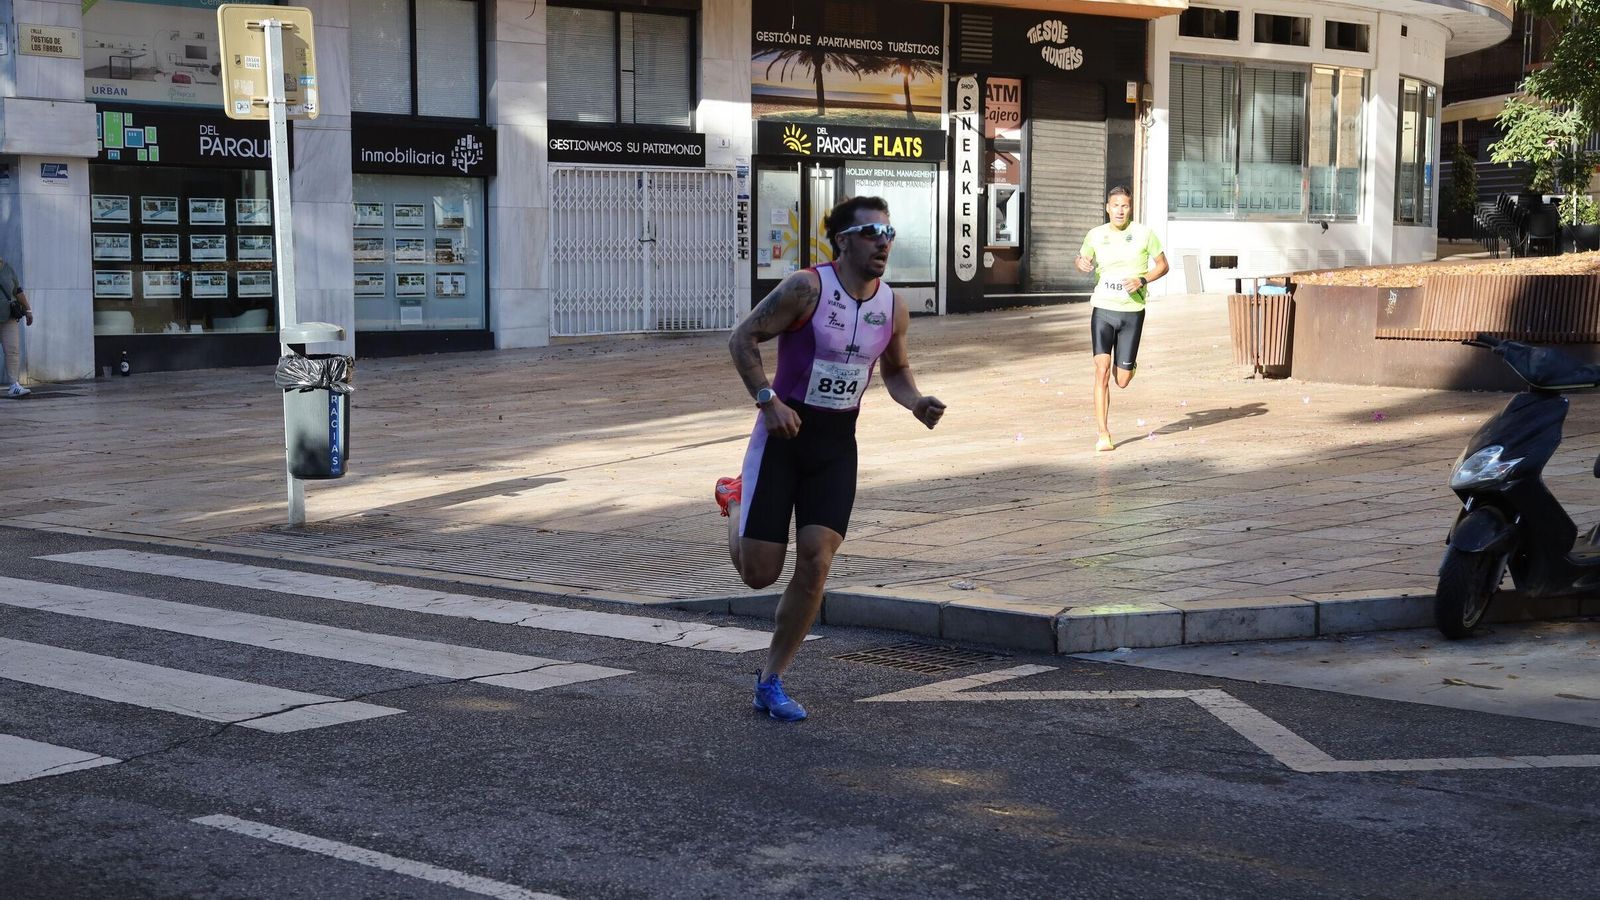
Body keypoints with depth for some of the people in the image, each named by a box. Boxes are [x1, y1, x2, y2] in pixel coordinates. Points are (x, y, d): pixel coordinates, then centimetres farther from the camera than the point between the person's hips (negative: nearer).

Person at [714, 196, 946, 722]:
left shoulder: (894, 308, 1)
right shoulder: (806, 289, -16)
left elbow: (895, 370, 17)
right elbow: (743, 338, -10)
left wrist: (916, 404, -4)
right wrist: (767, 399, -21)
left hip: (837, 443, 4)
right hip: (783, 433, -4)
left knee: (816, 564, -8)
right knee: (758, 573, -2)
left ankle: (771, 682, 7)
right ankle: (737, 500, 34)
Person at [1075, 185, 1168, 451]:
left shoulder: (1143, 234, -2)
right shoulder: (1095, 235, 3)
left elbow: (1163, 265, 6)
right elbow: (1083, 260, 20)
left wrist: (1142, 280, -13)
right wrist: (1081, 263, -5)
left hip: (1132, 312, -1)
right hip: (1102, 310, 1)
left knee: (1122, 381, 3)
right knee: (1102, 370, -15)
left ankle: (1129, 363, 41)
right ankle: (1103, 434, -11)